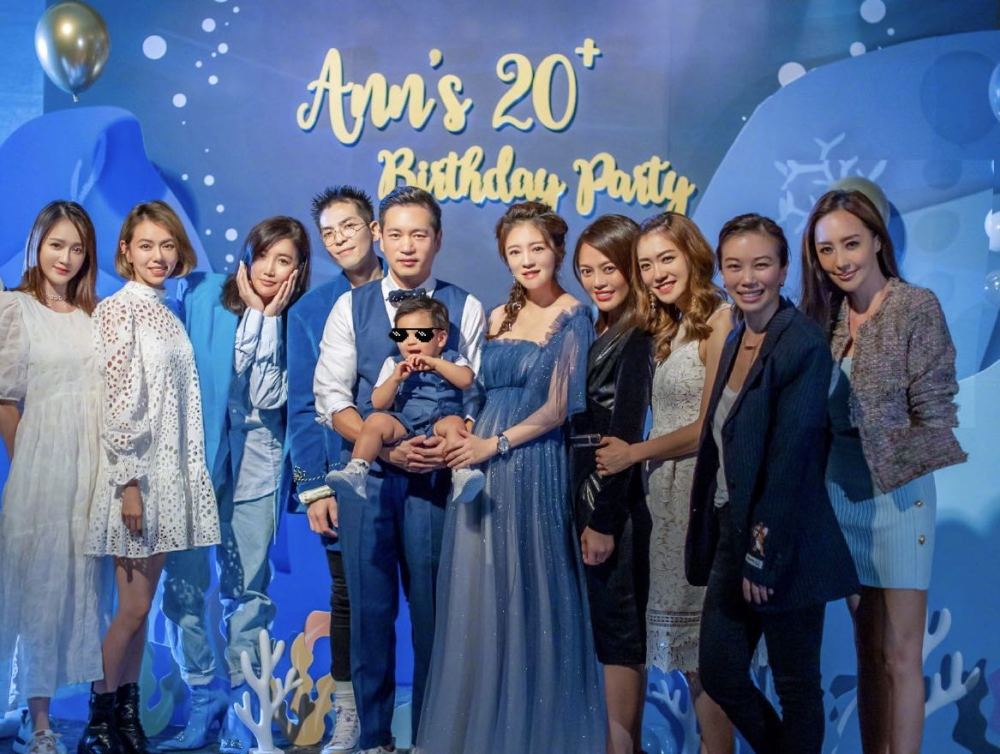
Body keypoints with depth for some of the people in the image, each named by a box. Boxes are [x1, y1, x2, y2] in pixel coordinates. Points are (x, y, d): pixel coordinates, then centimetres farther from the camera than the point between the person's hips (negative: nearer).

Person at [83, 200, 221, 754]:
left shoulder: (166, 312, 13)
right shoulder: (119, 309, -9)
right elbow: (120, 403, -15)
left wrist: (188, 477, 13)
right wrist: (128, 482, -18)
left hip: (171, 473, 7)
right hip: (137, 474, -7)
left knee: (141, 606, 11)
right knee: (134, 607, -3)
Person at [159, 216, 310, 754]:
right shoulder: (198, 293, 2)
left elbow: (267, 397, -10)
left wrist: (267, 318, -11)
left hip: (253, 457, 0)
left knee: (247, 584, 3)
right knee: (183, 580, 0)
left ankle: (241, 703, 17)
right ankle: (203, 699, 16)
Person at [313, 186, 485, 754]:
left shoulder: (466, 309, 2)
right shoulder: (351, 307, 5)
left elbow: (478, 396, 0)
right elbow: (331, 397, 2)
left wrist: (449, 445, -18)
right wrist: (387, 447, -11)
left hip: (436, 475, -1)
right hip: (366, 473, 1)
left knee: (433, 607, 5)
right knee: (371, 607, 8)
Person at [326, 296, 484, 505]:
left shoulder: (451, 361, 14)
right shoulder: (394, 364, 16)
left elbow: (466, 380, -10)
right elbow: (378, 404, 6)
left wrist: (434, 363, -14)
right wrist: (395, 378, -9)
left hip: (439, 424, -1)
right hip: (403, 424, 1)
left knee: (454, 423, -32)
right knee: (376, 420, -26)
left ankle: (462, 474, -42)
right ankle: (356, 472, -31)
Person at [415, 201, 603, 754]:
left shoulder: (572, 319, -5)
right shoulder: (499, 318, 14)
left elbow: (557, 408, -10)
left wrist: (494, 444, -10)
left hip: (534, 470, -6)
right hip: (482, 469, 6)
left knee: (528, 595, 2)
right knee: (480, 595, 9)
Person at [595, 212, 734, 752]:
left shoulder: (719, 321, -10)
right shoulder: (670, 329, 15)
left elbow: (710, 428, -14)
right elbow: (671, 420, 11)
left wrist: (632, 453, -9)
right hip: (667, 492, 8)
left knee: (704, 649, -1)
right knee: (691, 646, 12)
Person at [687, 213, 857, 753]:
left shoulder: (803, 343, -16)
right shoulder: (738, 340, 10)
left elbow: (791, 458, -19)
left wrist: (764, 557, -17)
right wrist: (734, 545, 10)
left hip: (783, 547, -8)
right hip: (733, 533, 8)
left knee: (795, 685, 9)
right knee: (718, 672, 14)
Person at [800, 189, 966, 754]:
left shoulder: (916, 306, -8)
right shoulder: (825, 315, 7)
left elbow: (934, 415, -9)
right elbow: (818, 414, 9)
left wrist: (881, 471, -13)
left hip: (896, 495, -5)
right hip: (840, 496, 5)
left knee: (900, 656, -1)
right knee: (868, 649, 13)